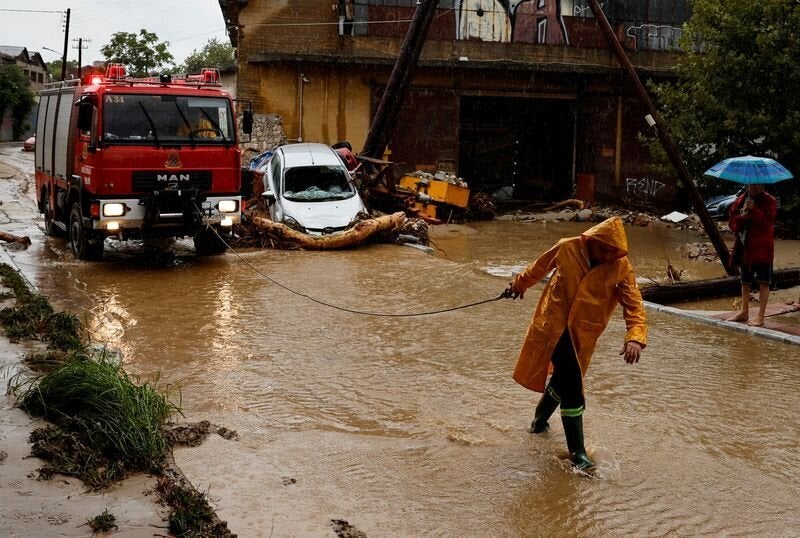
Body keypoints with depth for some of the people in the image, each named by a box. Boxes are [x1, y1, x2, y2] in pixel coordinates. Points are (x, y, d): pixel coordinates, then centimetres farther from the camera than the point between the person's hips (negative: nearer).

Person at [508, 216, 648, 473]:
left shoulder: (621, 268, -9)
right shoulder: (567, 249, -10)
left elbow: (634, 305, -16)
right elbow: (540, 266, 9)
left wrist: (635, 337, -34)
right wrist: (521, 283, 26)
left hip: (582, 334, 3)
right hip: (553, 325, -3)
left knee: (563, 379, 18)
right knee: (571, 387, -12)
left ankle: (539, 422, 47)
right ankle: (577, 452, -5)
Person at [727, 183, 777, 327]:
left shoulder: (768, 201, -6)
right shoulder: (740, 200, 10)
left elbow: (767, 223, -17)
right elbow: (732, 223, 7)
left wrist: (754, 210, -25)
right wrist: (742, 217, -13)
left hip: (762, 249, -6)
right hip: (744, 248, 6)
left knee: (763, 282, -4)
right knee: (745, 281, 15)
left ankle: (760, 316, -1)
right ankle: (744, 312, 28)